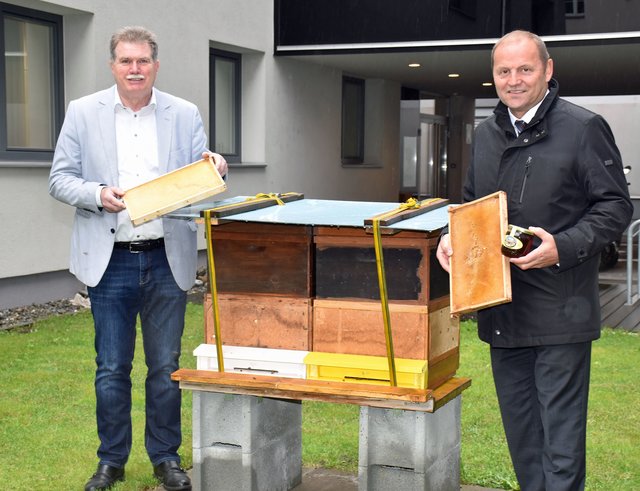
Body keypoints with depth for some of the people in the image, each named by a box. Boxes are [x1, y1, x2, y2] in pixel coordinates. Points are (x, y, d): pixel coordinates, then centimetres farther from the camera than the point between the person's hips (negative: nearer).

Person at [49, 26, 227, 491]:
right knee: (111, 369, 7)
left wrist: (214, 169, -16)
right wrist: (97, 194, -17)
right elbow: (60, 179, 2)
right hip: (110, 261, -1)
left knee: (166, 368, 9)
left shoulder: (185, 115, 5)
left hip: (167, 260, 1)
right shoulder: (83, 113, 3)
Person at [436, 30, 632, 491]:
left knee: (560, 431, -1)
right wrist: (453, 235, 3)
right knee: (519, 430, 17)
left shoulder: (584, 128, -7)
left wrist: (563, 247, -21)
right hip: (502, 309, 7)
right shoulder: (486, 133, 12)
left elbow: (615, 206, -7)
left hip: (560, 309, -6)